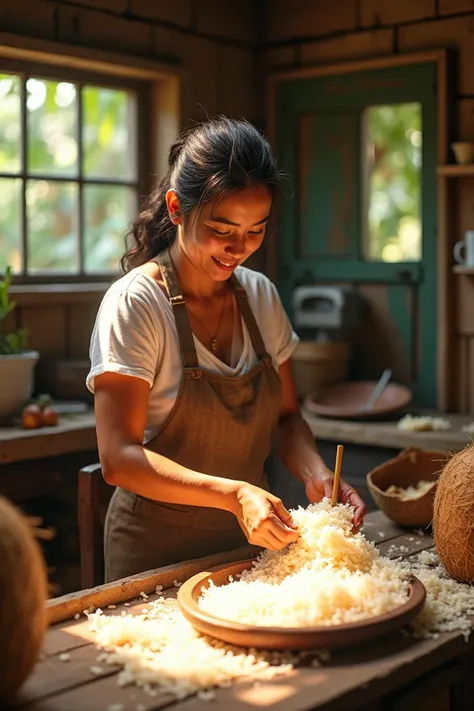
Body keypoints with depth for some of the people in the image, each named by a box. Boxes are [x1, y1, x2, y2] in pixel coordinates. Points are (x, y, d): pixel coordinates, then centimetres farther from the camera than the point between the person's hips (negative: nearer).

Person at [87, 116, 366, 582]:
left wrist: (315, 475, -14)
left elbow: (285, 416, 6)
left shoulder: (260, 295, -1)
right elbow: (119, 458, -23)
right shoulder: (134, 303, -19)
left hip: (252, 538, 6)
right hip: (158, 551, -5)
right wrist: (233, 494, -34)